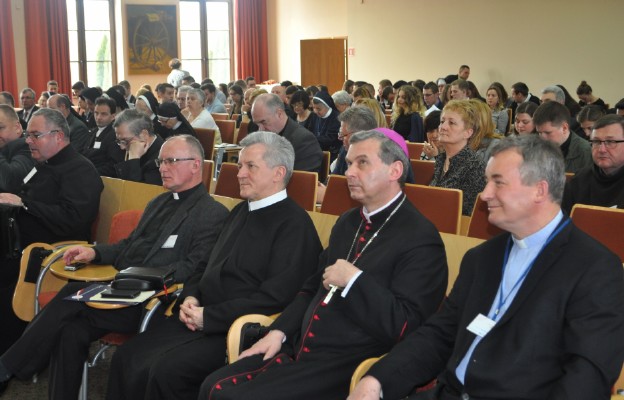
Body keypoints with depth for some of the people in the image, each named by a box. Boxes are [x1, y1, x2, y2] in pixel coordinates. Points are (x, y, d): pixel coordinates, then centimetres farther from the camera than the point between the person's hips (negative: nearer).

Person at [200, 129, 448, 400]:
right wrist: (279, 331, 7)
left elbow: (404, 326, -17)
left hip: (347, 366, -7)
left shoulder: (420, 238, -10)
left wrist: (353, 280, -19)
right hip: (298, 348, 8)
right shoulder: (347, 222, 16)